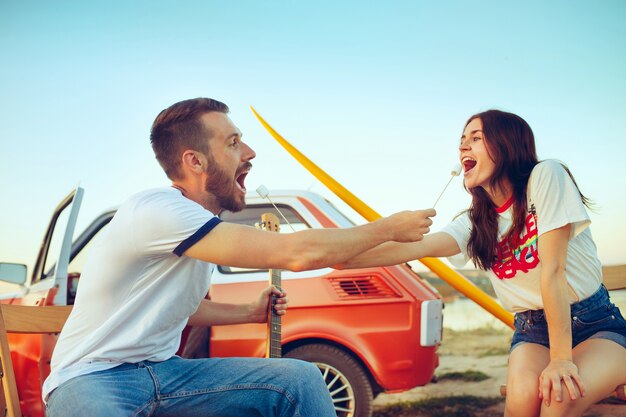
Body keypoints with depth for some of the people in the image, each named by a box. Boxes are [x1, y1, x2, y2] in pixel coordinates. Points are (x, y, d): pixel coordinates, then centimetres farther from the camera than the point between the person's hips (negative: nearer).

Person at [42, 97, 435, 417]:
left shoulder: (197, 220, 8)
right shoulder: (159, 211, -23)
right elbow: (299, 253, -26)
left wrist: (251, 312, 14)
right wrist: (389, 228, -14)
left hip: (161, 371, 8)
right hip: (90, 377, -8)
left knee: (300, 379, -7)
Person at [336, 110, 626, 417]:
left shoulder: (545, 177, -15)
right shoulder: (475, 222, 1)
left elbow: (552, 268, -21)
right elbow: (413, 248, -12)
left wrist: (561, 358, -23)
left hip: (596, 325, -4)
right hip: (533, 330, 4)